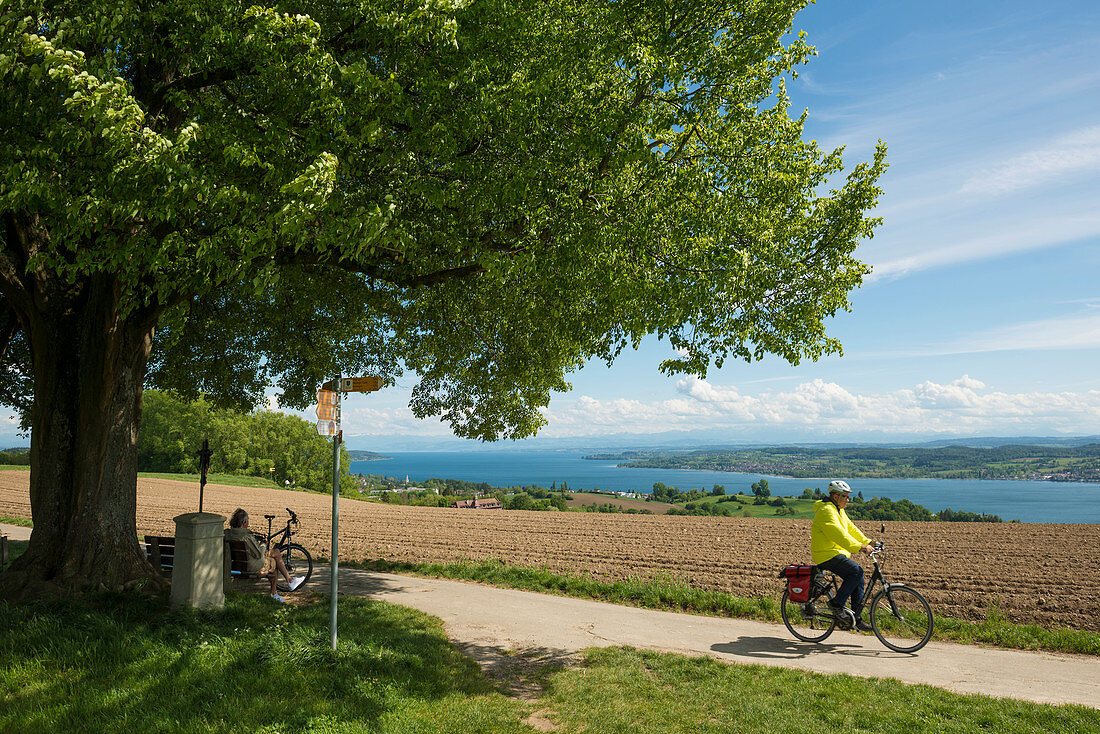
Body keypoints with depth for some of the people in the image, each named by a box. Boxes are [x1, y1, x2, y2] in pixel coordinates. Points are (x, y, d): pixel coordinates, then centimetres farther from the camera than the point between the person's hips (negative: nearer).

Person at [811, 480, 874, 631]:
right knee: (856, 571, -23)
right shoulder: (826, 511, -17)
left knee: (858, 580, 4)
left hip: (838, 553, 10)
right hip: (827, 555, -10)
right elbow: (839, 535, -27)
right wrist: (860, 547, -32)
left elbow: (851, 529, 19)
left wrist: (868, 542, 8)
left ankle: (857, 619, 11)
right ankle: (837, 603, -13)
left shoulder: (839, 510, 17)